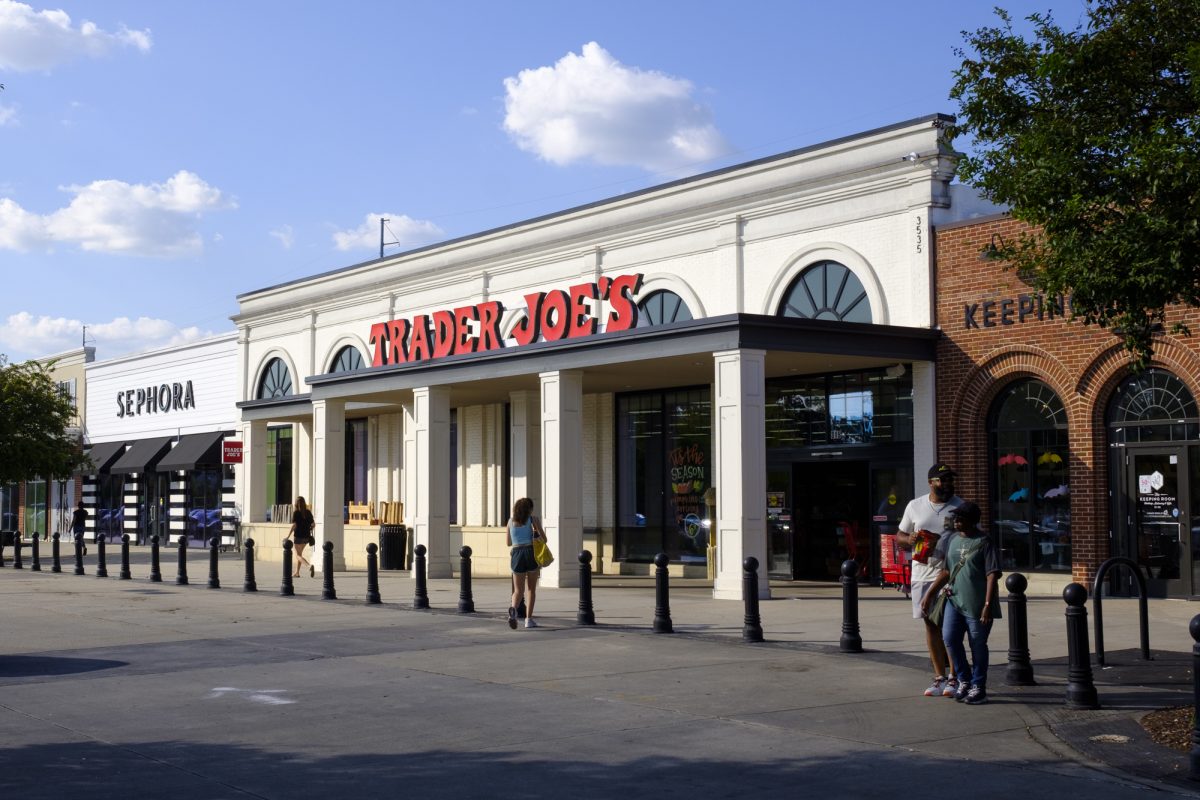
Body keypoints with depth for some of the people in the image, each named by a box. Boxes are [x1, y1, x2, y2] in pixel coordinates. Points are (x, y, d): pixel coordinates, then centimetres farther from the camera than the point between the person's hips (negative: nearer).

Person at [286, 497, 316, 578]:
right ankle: (297, 572, 24)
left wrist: (288, 536, -13)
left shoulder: (295, 513, -11)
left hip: (298, 536, -6)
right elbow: (313, 524, 5)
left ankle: (310, 565, -26)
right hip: (306, 536, 6)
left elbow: (294, 525, -17)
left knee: (298, 555, -1)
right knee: (299, 554, 21)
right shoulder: (308, 512, 4)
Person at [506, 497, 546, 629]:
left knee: (518, 590, 3)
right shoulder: (533, 519, 3)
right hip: (531, 552, -2)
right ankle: (529, 619, 10)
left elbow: (509, 542, 18)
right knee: (531, 589, 13)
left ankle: (513, 608, -29)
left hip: (517, 554, 2)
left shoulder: (511, 521, 13)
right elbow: (544, 539, 0)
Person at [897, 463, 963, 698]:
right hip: (922, 574, 3)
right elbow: (899, 536, 16)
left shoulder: (960, 507, 1)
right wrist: (909, 539, -7)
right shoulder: (915, 506, 9)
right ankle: (939, 677, 14)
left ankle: (954, 677, 2)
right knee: (931, 625, 7)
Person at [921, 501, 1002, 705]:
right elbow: (946, 571, 19)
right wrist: (930, 594, 16)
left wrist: (988, 604, -18)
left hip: (977, 605, -5)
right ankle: (964, 680, 14)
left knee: (978, 645, 3)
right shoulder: (951, 540, 10)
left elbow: (992, 575, -12)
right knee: (949, 638, -3)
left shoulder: (984, 543, -8)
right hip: (955, 599, 6)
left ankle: (978, 688, 15)